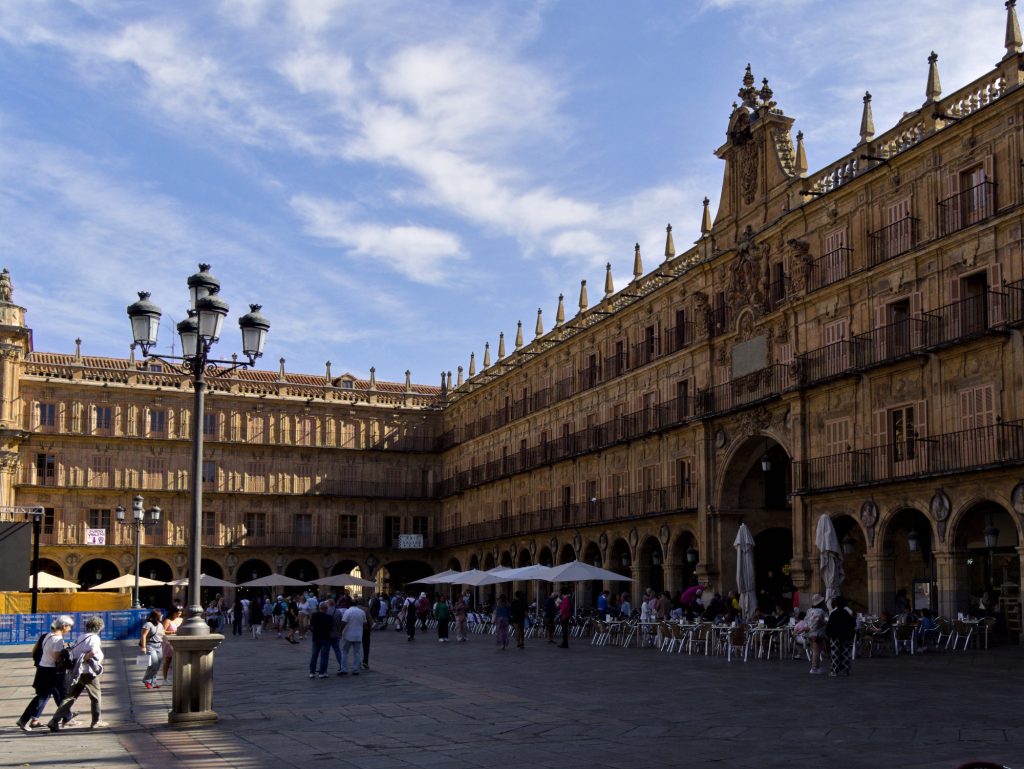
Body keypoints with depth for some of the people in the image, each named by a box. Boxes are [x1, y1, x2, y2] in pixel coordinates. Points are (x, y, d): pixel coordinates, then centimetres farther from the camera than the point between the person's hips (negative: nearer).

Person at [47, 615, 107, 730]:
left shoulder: (81, 638, 15)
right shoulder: (94, 638, -9)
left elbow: (74, 654, 13)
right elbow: (93, 652, -26)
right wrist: (84, 659, -14)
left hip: (77, 672, 7)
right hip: (89, 672, -7)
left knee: (70, 697, 7)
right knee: (96, 697, 10)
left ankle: (55, 721, -2)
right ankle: (97, 721, 18)